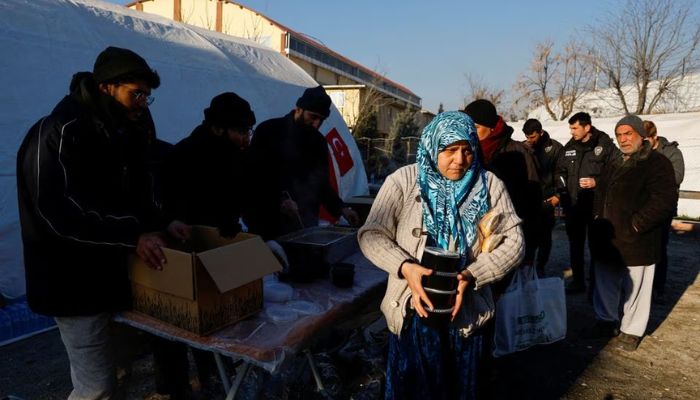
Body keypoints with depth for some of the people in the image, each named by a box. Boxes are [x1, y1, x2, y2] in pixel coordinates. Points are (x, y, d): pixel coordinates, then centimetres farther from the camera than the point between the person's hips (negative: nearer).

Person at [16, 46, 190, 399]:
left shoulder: (126, 130, 8)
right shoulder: (59, 133, -18)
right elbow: (59, 211, -25)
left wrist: (159, 224, -3)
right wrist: (132, 235, -29)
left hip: (115, 272, 8)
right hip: (76, 282, -8)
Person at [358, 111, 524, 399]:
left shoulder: (489, 185, -2)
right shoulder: (403, 181, -8)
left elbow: (514, 242, -3)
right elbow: (371, 235, -8)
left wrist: (471, 275, -18)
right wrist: (405, 267, -25)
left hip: (467, 312, 2)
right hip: (413, 310, -1)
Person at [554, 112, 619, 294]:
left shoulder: (605, 145, -7)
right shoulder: (569, 147, 8)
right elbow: (560, 171, 17)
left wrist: (597, 182, -17)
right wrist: (562, 189, 4)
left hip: (597, 205, -5)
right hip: (573, 204, 5)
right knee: (575, 244, 12)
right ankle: (578, 281, 25)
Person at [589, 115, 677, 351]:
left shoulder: (657, 163, -9)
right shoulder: (614, 165, 16)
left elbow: (665, 200, -18)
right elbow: (601, 194, 26)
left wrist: (637, 223, -19)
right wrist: (598, 216, 11)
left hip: (635, 242, -7)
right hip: (607, 240, 7)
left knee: (634, 287, 5)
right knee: (606, 283, 17)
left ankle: (632, 330, 21)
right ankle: (607, 319, 35)